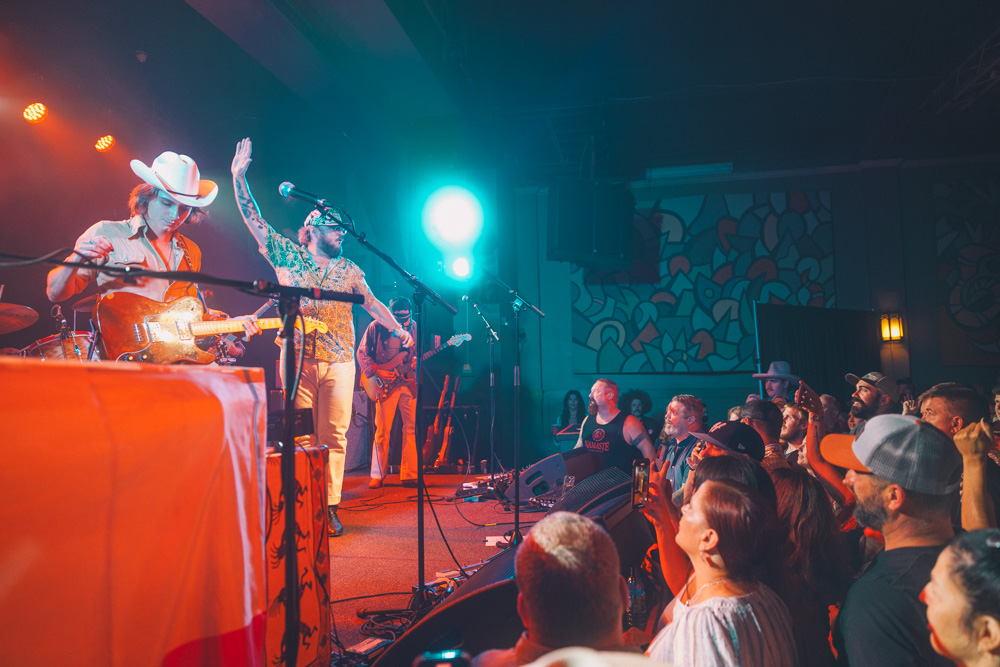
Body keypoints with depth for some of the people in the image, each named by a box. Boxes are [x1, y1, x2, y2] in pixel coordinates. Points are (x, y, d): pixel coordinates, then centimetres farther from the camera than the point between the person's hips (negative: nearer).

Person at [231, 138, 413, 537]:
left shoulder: (349, 270, 15)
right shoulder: (287, 256, 8)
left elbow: (372, 303, 17)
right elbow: (253, 219, 5)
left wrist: (397, 329, 5)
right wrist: (239, 177, 0)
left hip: (339, 361, 1)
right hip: (298, 358, -1)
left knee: (334, 436, 0)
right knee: (301, 436, 2)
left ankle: (330, 507, 7)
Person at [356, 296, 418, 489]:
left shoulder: (414, 327, 5)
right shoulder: (376, 327, -5)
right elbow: (362, 353, -1)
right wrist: (377, 372, -12)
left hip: (408, 382, 3)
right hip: (385, 384, -3)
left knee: (411, 427, 1)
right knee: (382, 430, -2)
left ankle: (409, 475, 8)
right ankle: (377, 475, 10)